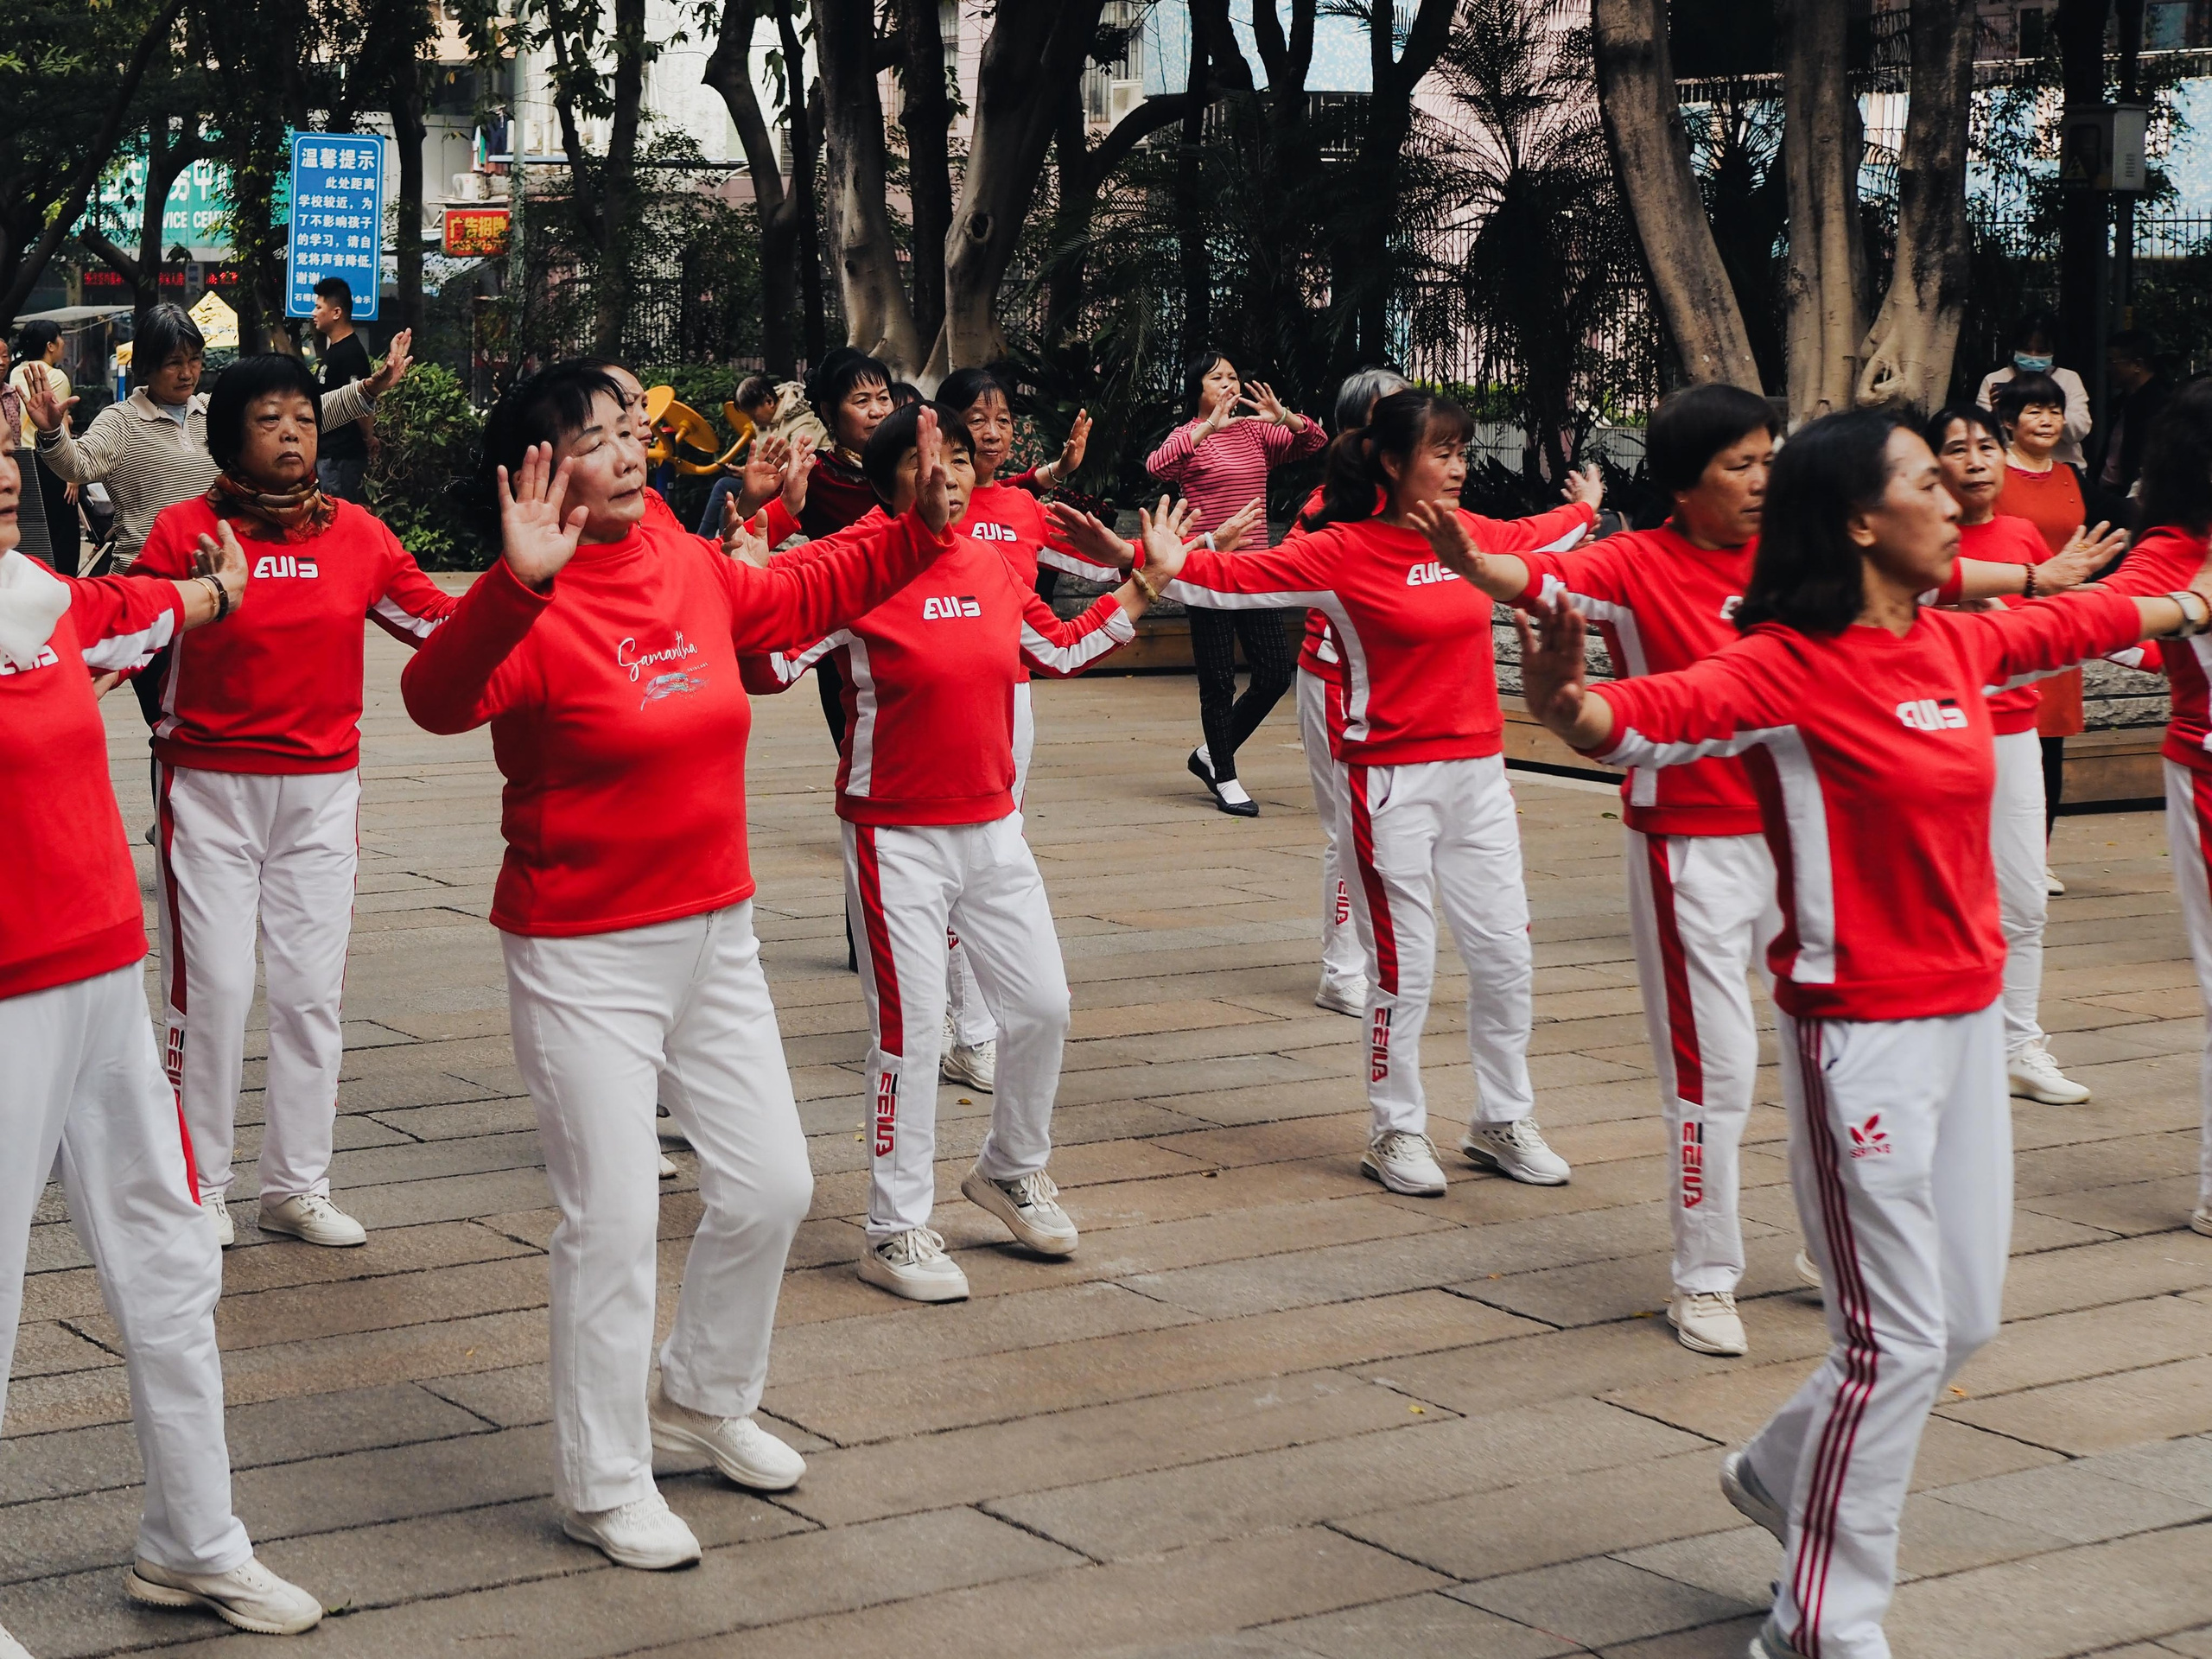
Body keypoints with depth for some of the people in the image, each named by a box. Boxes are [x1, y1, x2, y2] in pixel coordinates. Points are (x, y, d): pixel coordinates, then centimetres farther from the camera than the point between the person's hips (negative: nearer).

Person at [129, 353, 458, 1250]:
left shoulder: (357, 533, 3)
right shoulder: (185, 530, -6)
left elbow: (445, 622, 7)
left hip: (322, 788, 3)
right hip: (210, 787, -3)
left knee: (313, 989, 6)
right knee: (214, 988, -3)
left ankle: (297, 1183, 18)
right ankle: (197, 1186, 11)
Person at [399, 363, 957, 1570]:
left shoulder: (690, 568, 1)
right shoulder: (537, 613, -19)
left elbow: (803, 597, 20)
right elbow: (438, 698, -38)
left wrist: (919, 529, 11)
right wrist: (517, 583, -52)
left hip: (715, 935, 7)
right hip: (584, 959, -7)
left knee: (770, 1186, 15)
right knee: (613, 1221, -1)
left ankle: (703, 1398, 39)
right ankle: (602, 1485, 16)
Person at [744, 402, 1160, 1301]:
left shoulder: (993, 568, 5)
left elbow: (1059, 649, 21)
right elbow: (763, 659, -21)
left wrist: (1140, 591, 18)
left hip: (991, 825, 6)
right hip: (896, 835, -6)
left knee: (1043, 1005, 11)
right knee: (910, 1026, -4)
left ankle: (1013, 1169, 36)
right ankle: (897, 1232, 9)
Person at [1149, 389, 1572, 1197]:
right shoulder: (1344, 550, -10)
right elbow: (1238, 578, -19)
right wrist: (1167, 563, -36)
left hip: (1478, 772, 6)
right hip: (1394, 780, -6)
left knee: (1505, 954, 10)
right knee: (1403, 963, 1)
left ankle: (1503, 1121, 25)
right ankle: (1396, 1131, 17)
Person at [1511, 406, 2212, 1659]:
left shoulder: (1955, 644, 8)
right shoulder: (1788, 668, -15)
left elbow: (2068, 625, 28)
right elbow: (1666, 712, -34)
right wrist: (1575, 706, -57)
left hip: (1967, 1014, 8)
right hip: (1864, 1029, -8)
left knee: (1965, 1318, 16)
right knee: (1899, 1337, -5)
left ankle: (1783, 1473, 40)